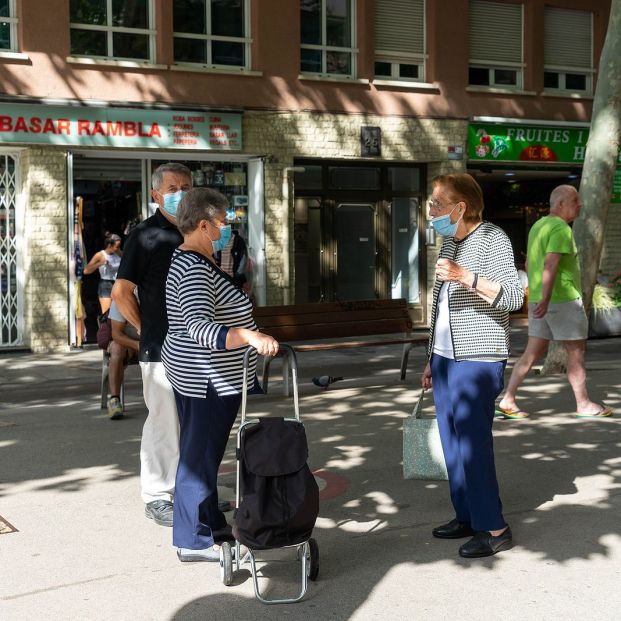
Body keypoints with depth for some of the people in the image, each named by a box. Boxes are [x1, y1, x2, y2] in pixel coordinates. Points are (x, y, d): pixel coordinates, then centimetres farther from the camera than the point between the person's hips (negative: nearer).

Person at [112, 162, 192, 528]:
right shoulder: (146, 235, -7)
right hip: (161, 348, -6)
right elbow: (122, 292, -8)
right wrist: (148, 330, -3)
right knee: (164, 422, -2)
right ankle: (158, 496, 9)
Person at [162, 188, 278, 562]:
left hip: (196, 375, 11)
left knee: (203, 450, 18)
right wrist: (250, 337, -48)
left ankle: (211, 522, 31)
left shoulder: (190, 261, 12)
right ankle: (193, 541, 6)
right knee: (201, 455, -3)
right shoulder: (195, 270, -24)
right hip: (208, 380, -11)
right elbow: (200, 328, -38)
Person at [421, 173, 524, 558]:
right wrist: (432, 359, 21)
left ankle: (494, 529, -4)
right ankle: (467, 516, 17)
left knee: (473, 442, -10)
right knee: (452, 441, 8)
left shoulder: (492, 239, -8)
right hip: (445, 356, 8)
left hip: (477, 358, -8)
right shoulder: (450, 242, 16)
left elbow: (514, 296, -16)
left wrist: (466, 277, -26)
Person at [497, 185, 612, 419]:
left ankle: (507, 400, 3)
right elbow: (550, 265, -27)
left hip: (538, 300, 9)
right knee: (576, 351, 4)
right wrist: (546, 300, -33)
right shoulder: (562, 229, -15)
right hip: (563, 300, -9)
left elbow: (530, 264, 22)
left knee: (534, 352, 8)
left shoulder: (538, 226, 15)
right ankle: (584, 405, 13)